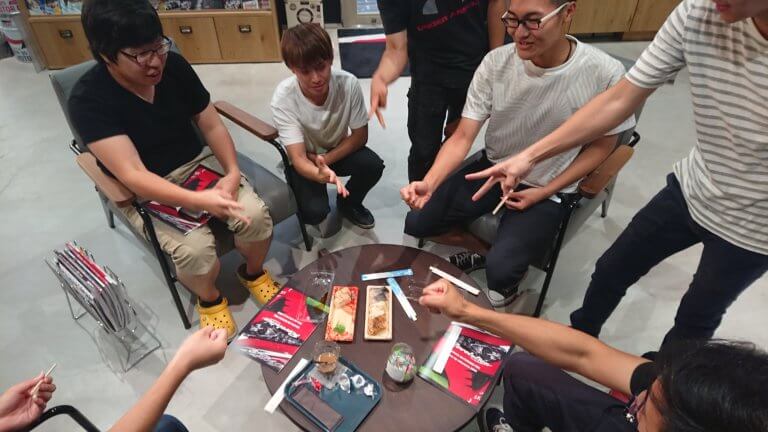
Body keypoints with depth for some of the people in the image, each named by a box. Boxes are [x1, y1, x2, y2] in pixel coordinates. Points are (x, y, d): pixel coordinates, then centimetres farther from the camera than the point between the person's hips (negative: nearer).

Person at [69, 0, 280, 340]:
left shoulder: (174, 66, -9)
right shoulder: (88, 99, -21)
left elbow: (212, 125, -1)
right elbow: (133, 175, -29)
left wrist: (233, 172, -17)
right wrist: (199, 201, -41)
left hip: (198, 163, 4)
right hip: (145, 192, -3)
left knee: (255, 215, -21)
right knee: (196, 249, -28)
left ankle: (253, 272, 12)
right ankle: (209, 299, 7)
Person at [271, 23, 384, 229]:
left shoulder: (348, 83, -26)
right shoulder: (283, 98, -29)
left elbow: (360, 135, -13)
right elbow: (298, 158, -33)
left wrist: (326, 159, -22)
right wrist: (321, 174, -55)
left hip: (339, 150, 2)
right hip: (306, 161, -2)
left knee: (373, 166, -26)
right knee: (314, 212, -24)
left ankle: (348, 203, 5)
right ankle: (323, 213, 15)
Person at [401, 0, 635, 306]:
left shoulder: (604, 74, -22)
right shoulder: (496, 63, -16)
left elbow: (601, 144, -6)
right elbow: (462, 137, -14)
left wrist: (545, 192, -14)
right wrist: (429, 183, -32)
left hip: (547, 188, -3)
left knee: (500, 272, -22)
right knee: (416, 223, -3)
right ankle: (485, 249, 21)